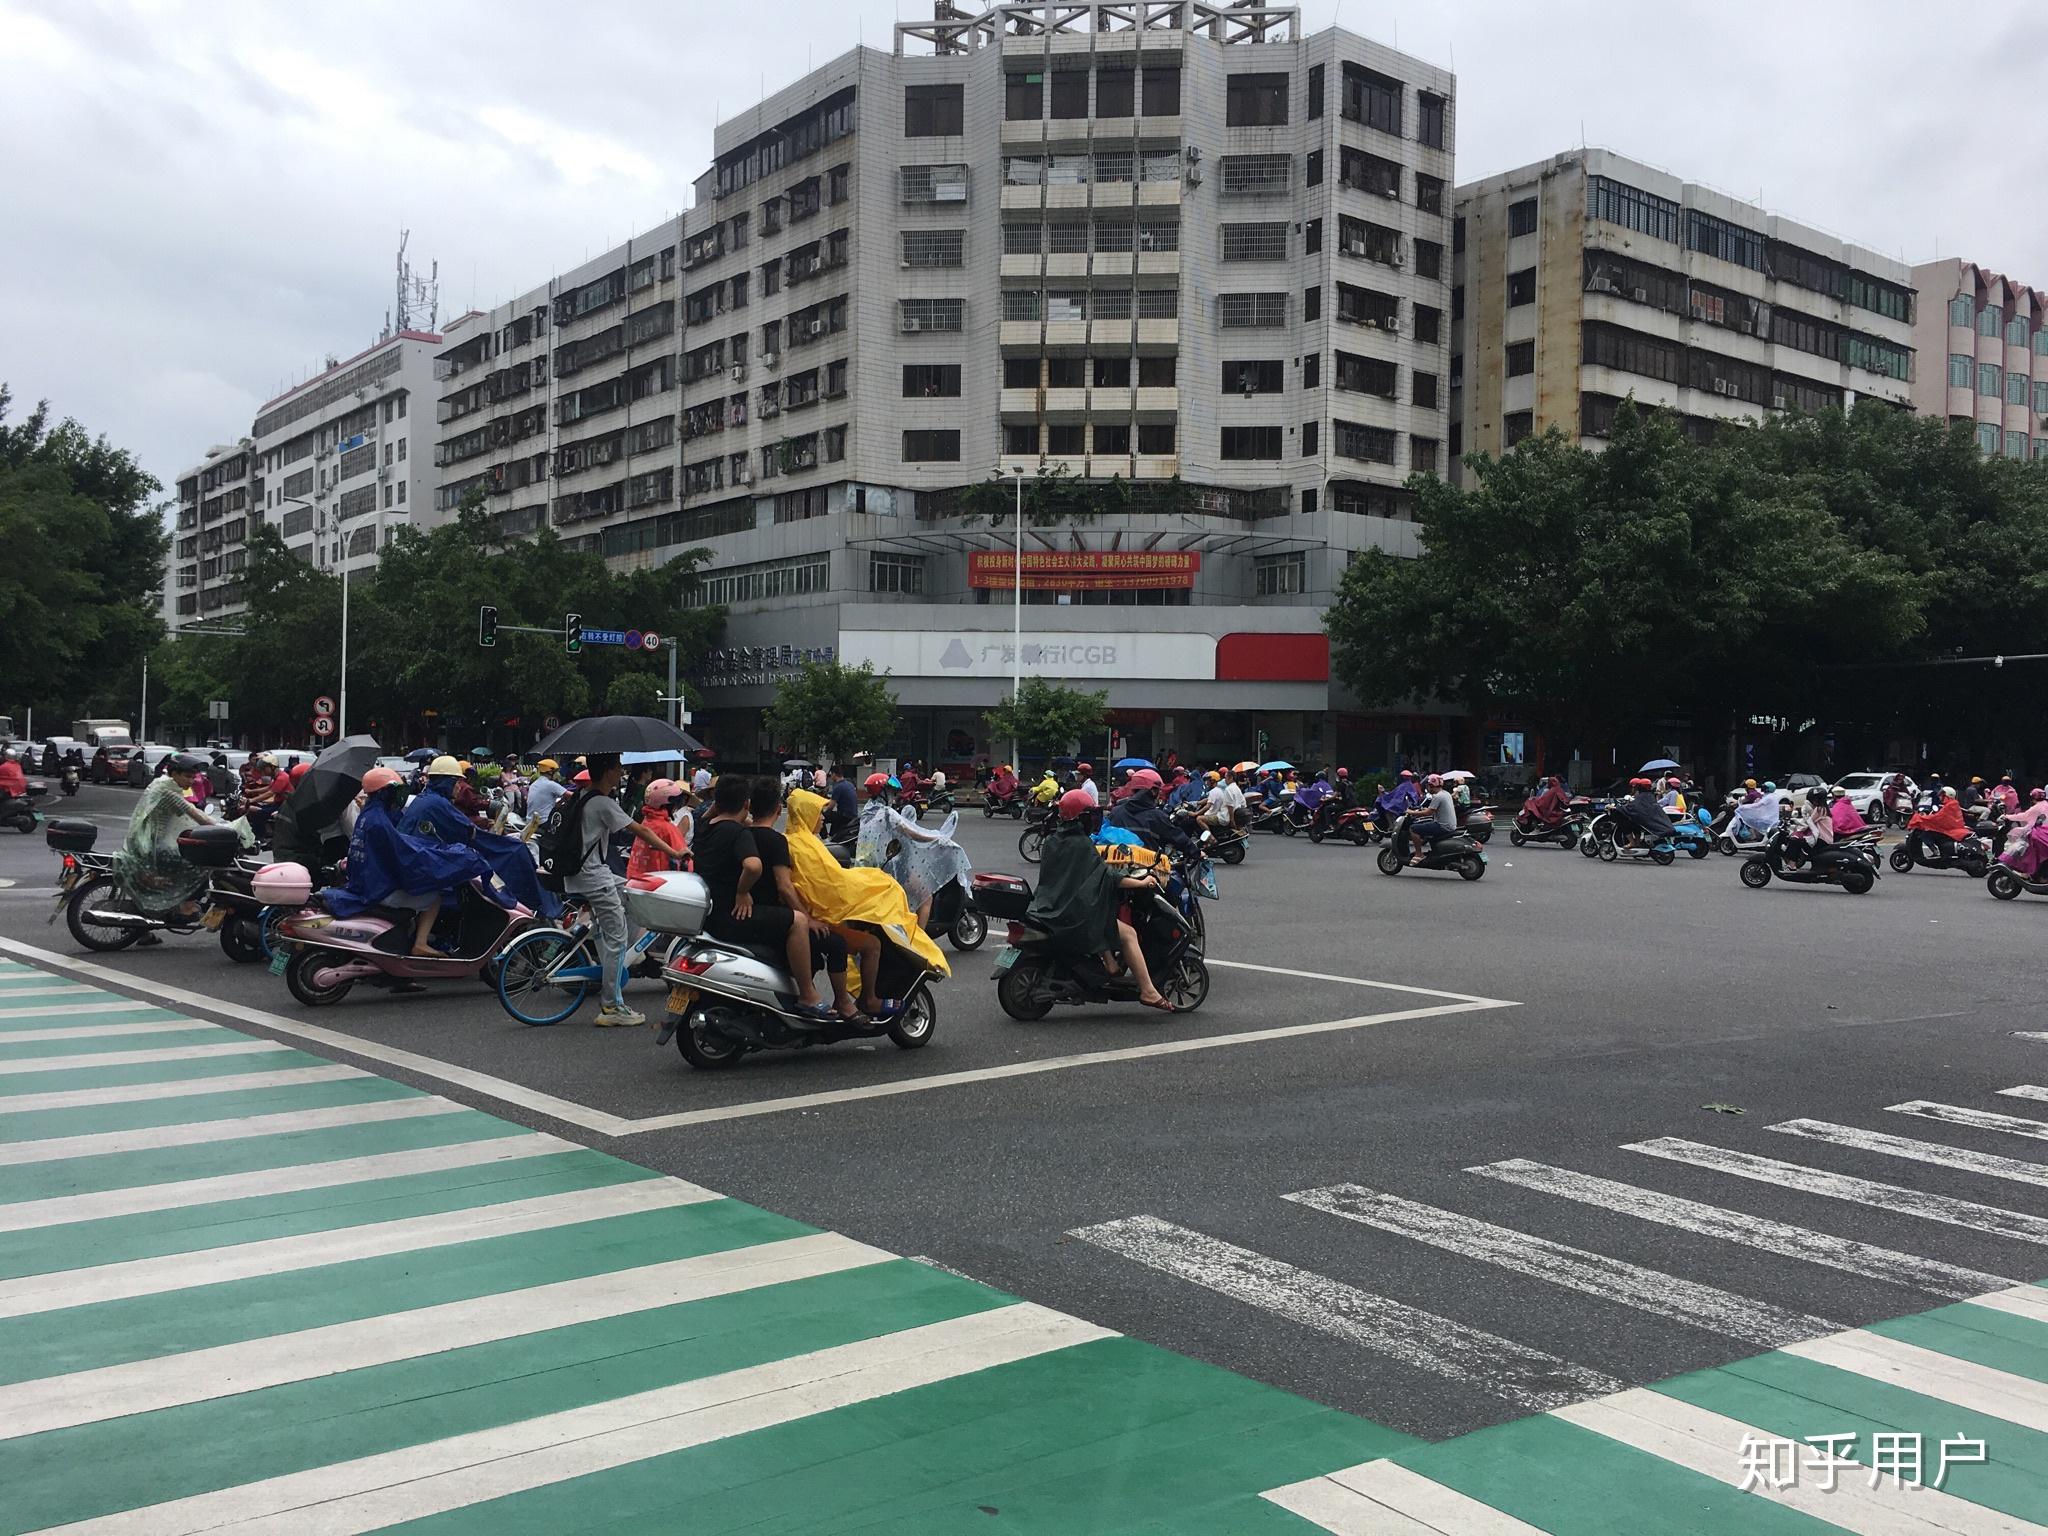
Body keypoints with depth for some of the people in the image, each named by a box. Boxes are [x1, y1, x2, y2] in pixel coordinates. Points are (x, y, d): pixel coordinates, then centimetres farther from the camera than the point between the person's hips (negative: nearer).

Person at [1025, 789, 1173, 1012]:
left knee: (1102, 919, 33)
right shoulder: (1081, 844, -13)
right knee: (1128, 933, -2)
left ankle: (1110, 965, 27)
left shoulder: (1051, 840, 10)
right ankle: (1148, 992, -4)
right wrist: (1141, 883, -4)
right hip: (1074, 914, -9)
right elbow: (1107, 876, -14)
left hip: (1049, 909, 9)